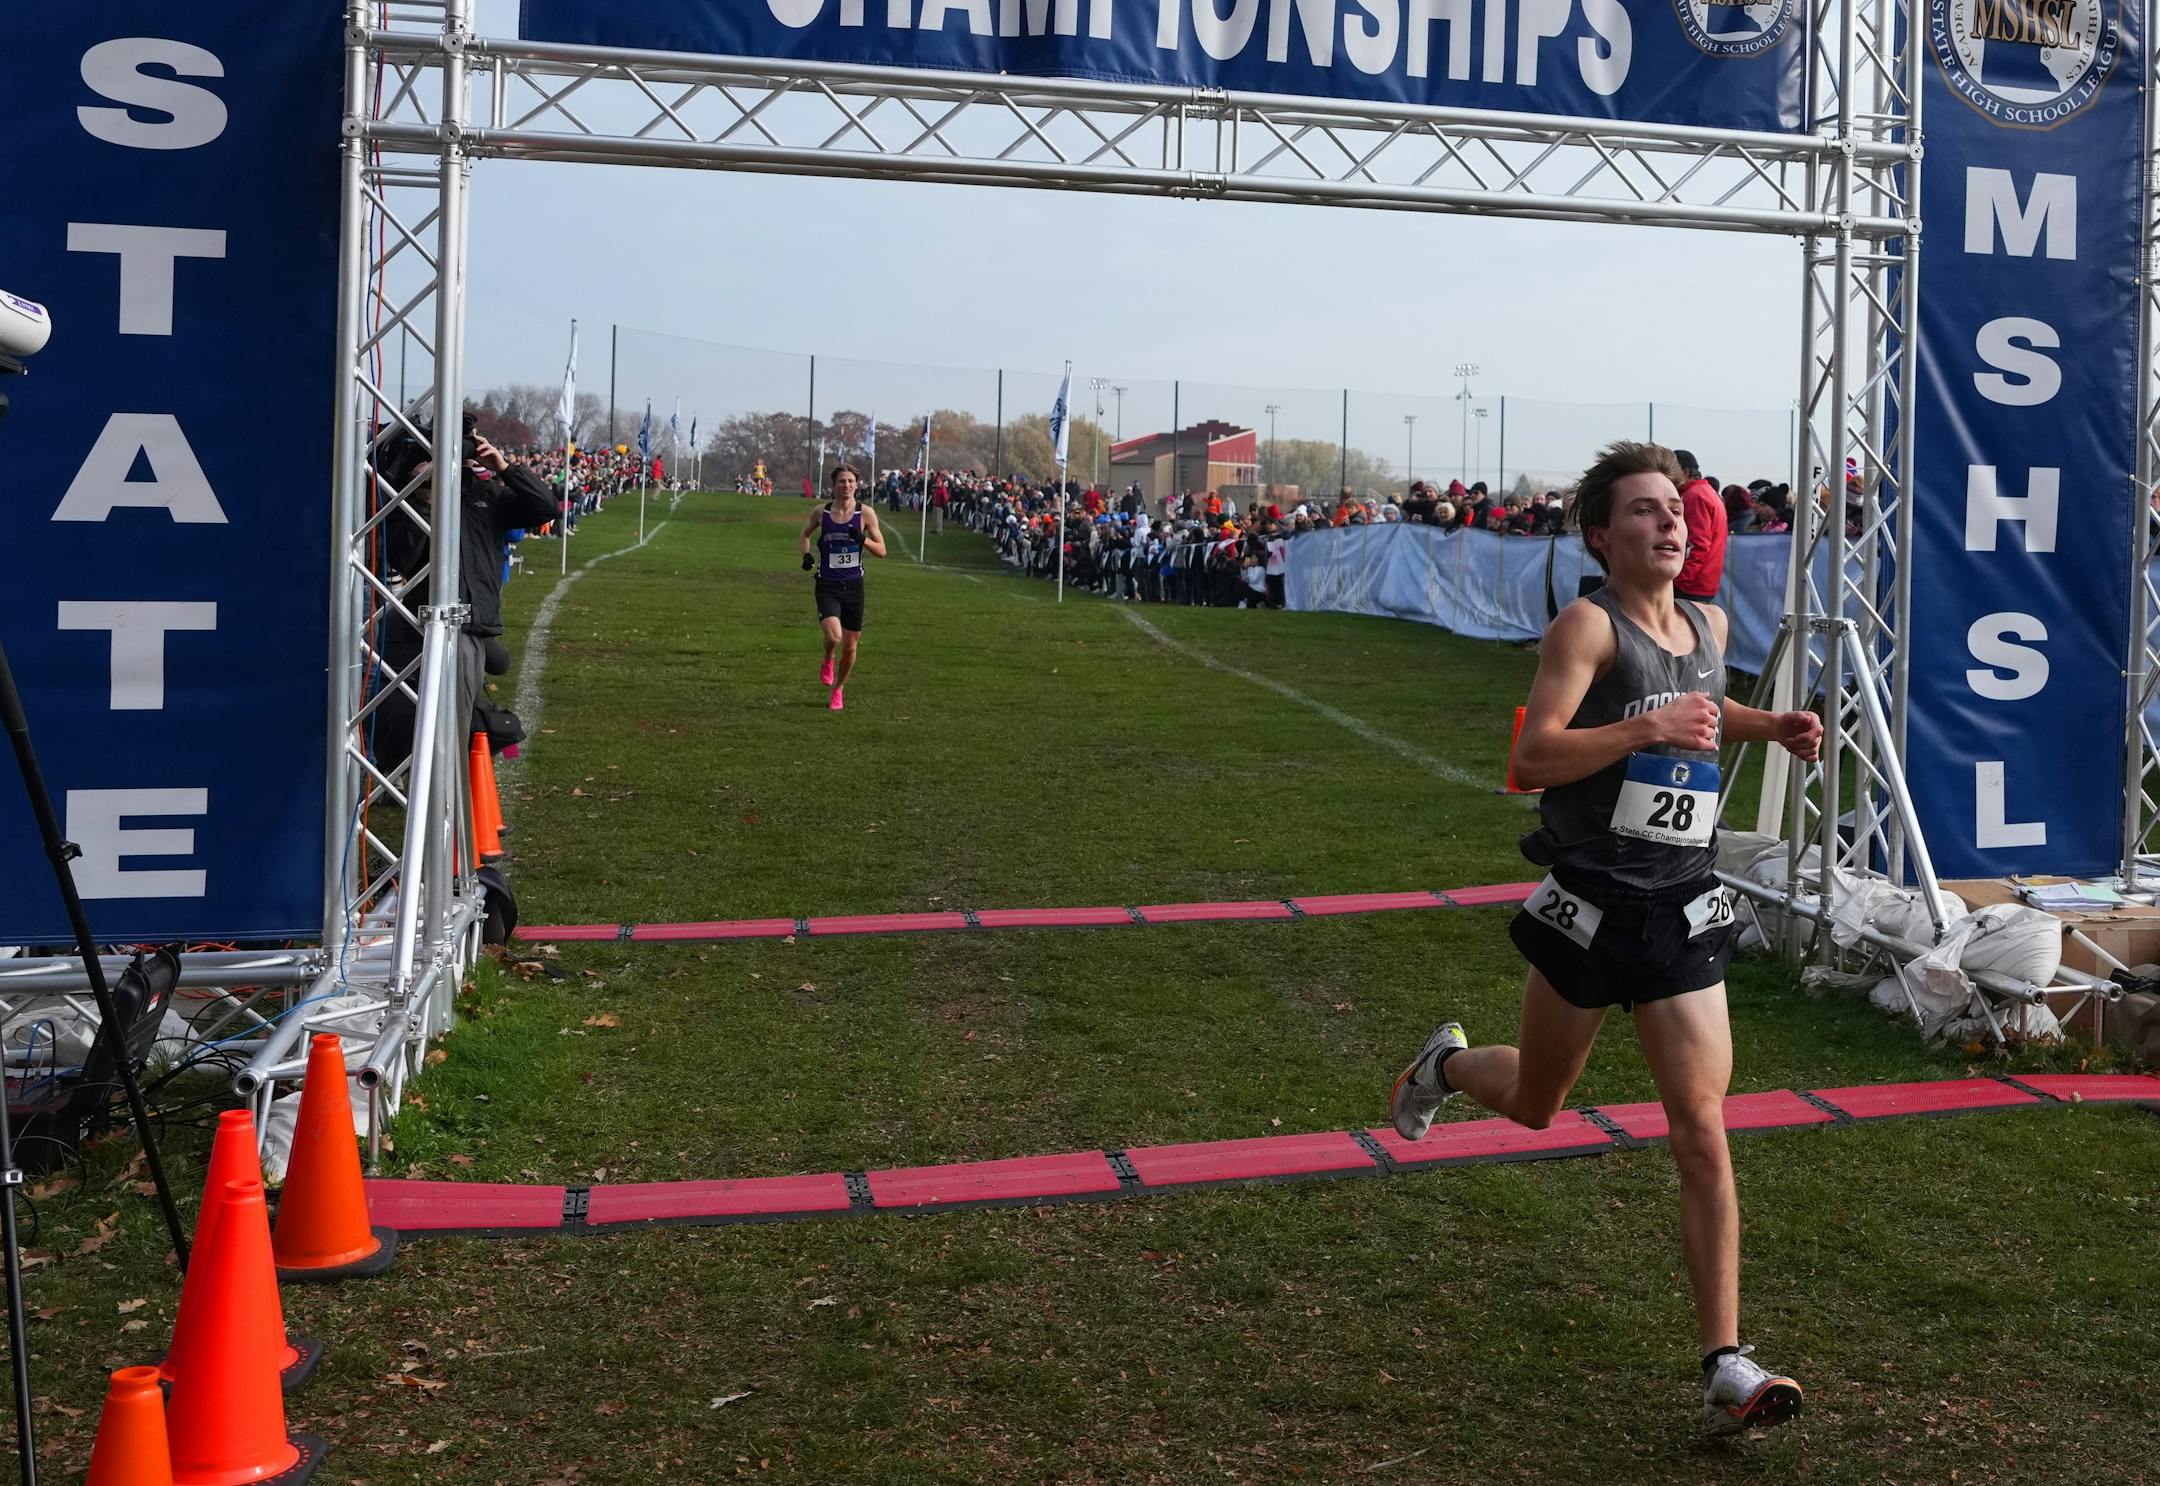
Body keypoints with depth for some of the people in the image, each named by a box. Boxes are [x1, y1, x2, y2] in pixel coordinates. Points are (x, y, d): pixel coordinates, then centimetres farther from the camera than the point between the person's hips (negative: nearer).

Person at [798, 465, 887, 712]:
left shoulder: (866, 514, -3)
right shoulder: (821, 513, 0)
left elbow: (881, 550, -2)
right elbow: (806, 533, 20)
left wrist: (862, 539, -20)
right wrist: (806, 555, 1)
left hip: (853, 585, 1)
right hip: (827, 586, -1)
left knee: (850, 645, 7)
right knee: (833, 636, -24)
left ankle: (838, 690, 32)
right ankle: (828, 661, 12)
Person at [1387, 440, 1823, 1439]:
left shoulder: (1710, 625, 9)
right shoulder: (1588, 625, -12)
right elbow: (1533, 758, -23)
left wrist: (1769, 727, 14)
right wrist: (1646, 729, -33)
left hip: (1684, 913, 4)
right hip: (1588, 908, -4)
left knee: (1702, 1132, -5)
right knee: (1533, 1107, 17)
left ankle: (1726, 1367, -1)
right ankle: (1446, 1066, 51)